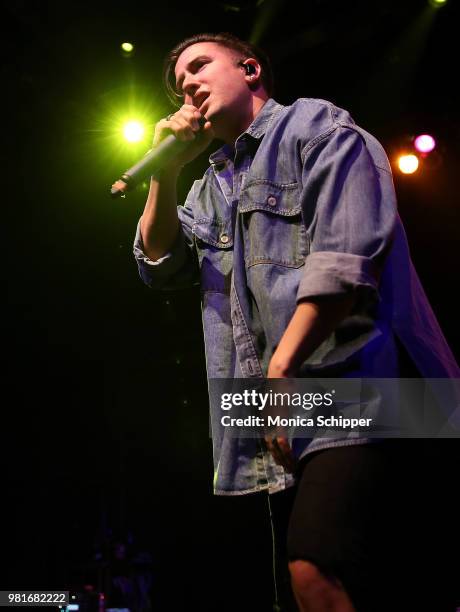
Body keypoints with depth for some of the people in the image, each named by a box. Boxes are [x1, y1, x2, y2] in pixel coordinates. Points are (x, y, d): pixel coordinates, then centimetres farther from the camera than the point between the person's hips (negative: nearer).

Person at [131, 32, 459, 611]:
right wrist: (165, 173, 7)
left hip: (351, 382, -7)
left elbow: (346, 253, -11)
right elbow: (161, 266, 18)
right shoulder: (209, 188, 28)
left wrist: (282, 366, -17)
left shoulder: (314, 124, 5)